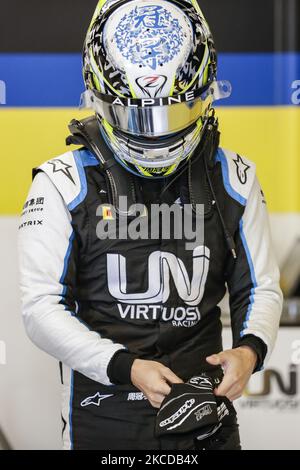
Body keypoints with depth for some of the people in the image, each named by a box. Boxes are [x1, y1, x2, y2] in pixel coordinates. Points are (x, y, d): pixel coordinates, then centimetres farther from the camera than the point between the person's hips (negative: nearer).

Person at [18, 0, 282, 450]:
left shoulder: (232, 182, 1)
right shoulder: (64, 185, -9)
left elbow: (261, 288, 7)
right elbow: (43, 307, -11)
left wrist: (250, 350, -14)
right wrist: (127, 368, -22)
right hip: (102, 421, -2)